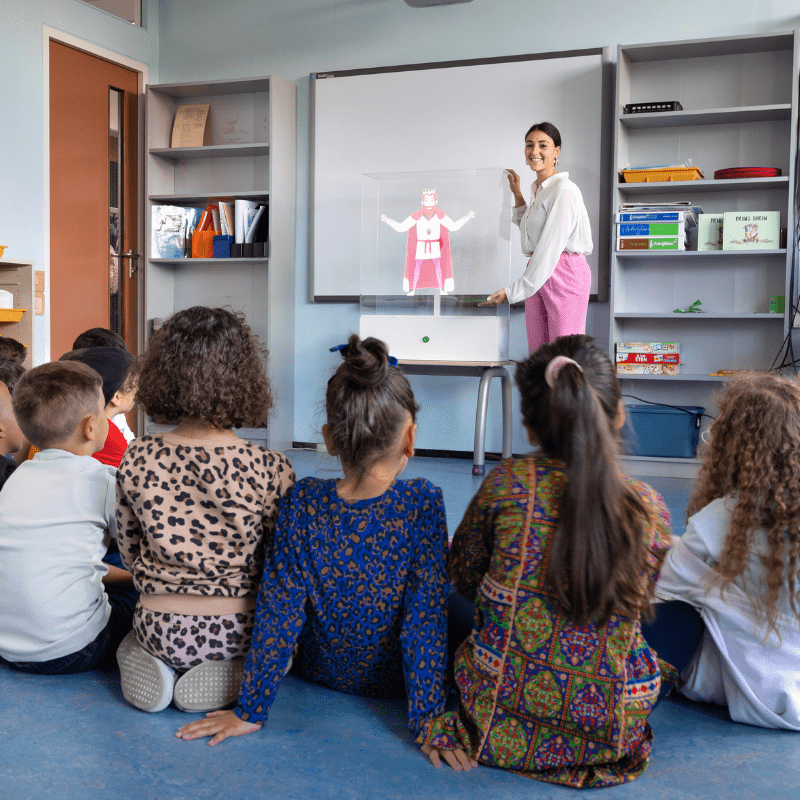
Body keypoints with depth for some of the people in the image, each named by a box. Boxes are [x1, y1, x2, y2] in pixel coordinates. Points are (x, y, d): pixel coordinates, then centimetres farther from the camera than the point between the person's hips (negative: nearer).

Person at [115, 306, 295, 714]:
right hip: (237, 631, -2)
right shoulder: (270, 468, -16)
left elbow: (130, 554, 4)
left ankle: (152, 662, 5)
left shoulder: (137, 459, -8)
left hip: (160, 630, 3)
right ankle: (231, 670, 1)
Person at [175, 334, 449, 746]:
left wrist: (250, 710, -8)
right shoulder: (423, 503, -25)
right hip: (390, 680, -3)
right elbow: (425, 619, -24)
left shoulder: (302, 502, -19)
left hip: (319, 671, 3)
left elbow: (278, 611, -16)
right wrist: (427, 719, -16)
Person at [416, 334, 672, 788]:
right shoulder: (651, 509, -8)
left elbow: (463, 577, 3)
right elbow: (636, 607, 8)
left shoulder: (506, 485, -13)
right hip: (611, 739, 1)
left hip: (503, 731, 0)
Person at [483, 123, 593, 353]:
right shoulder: (537, 189, 16)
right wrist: (517, 194, 23)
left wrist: (513, 291, -19)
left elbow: (550, 247, -18)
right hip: (538, 274, 9)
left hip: (564, 272, -9)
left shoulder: (564, 191, -12)